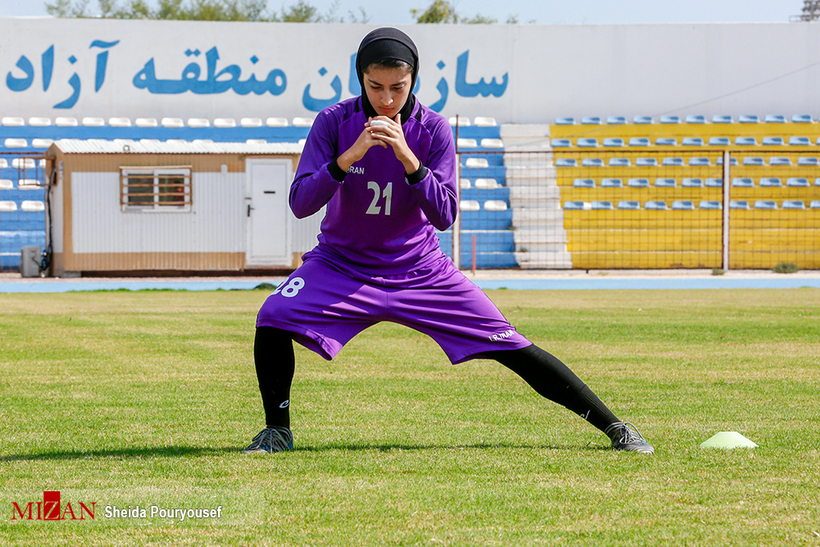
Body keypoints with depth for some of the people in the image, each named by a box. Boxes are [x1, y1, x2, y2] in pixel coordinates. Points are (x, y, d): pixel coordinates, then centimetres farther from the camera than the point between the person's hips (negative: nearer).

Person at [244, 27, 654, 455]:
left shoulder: (433, 129, -11)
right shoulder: (334, 122, -12)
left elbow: (444, 216, -16)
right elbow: (299, 204, -18)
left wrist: (407, 158, -30)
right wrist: (350, 156, -32)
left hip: (420, 271, 0)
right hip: (342, 264, 0)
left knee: (510, 346, -6)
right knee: (274, 318, -26)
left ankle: (612, 427, 4)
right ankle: (277, 430, -6)